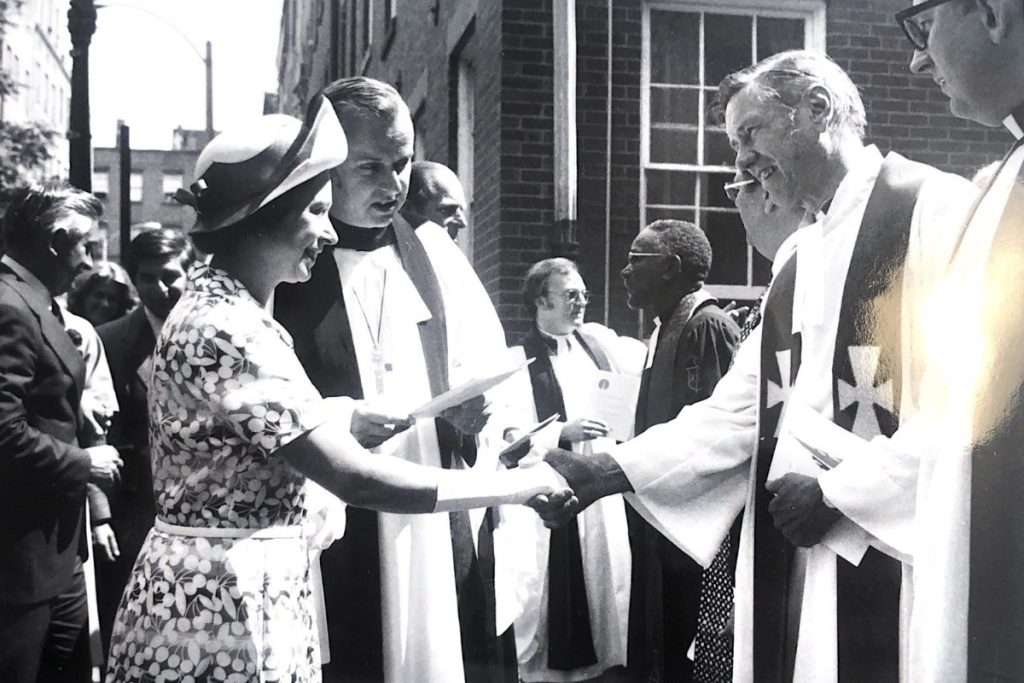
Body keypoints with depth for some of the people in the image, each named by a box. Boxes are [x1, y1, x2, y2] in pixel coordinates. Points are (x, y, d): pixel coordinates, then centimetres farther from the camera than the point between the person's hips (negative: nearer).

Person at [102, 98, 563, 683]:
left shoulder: (219, 305, 10)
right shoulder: (227, 330, -23)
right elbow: (358, 480, -27)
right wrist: (527, 483, -20)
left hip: (239, 581, 10)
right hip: (226, 596, -10)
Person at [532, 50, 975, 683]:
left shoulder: (937, 207, -7)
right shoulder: (800, 260, 16)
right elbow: (737, 412, 12)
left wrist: (840, 490, -14)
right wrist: (604, 471, 2)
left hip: (901, 554, -6)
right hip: (796, 563, 7)